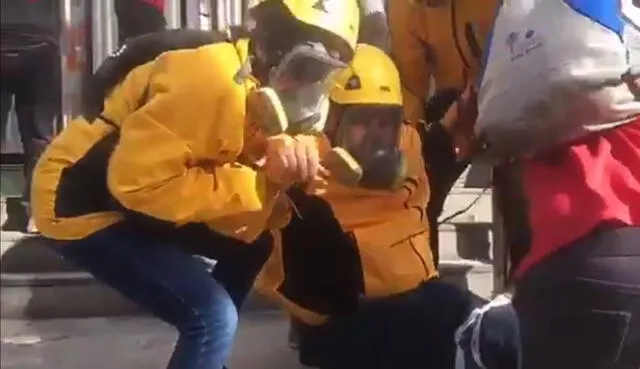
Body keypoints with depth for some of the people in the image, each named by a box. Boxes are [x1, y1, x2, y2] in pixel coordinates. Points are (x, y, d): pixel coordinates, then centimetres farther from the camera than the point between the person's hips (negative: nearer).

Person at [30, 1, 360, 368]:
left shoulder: (261, 89, 2)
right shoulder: (210, 78, -26)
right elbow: (138, 181, -29)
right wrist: (255, 183, -25)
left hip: (132, 202, 9)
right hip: (85, 205, -9)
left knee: (256, 244, 16)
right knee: (212, 315, -17)